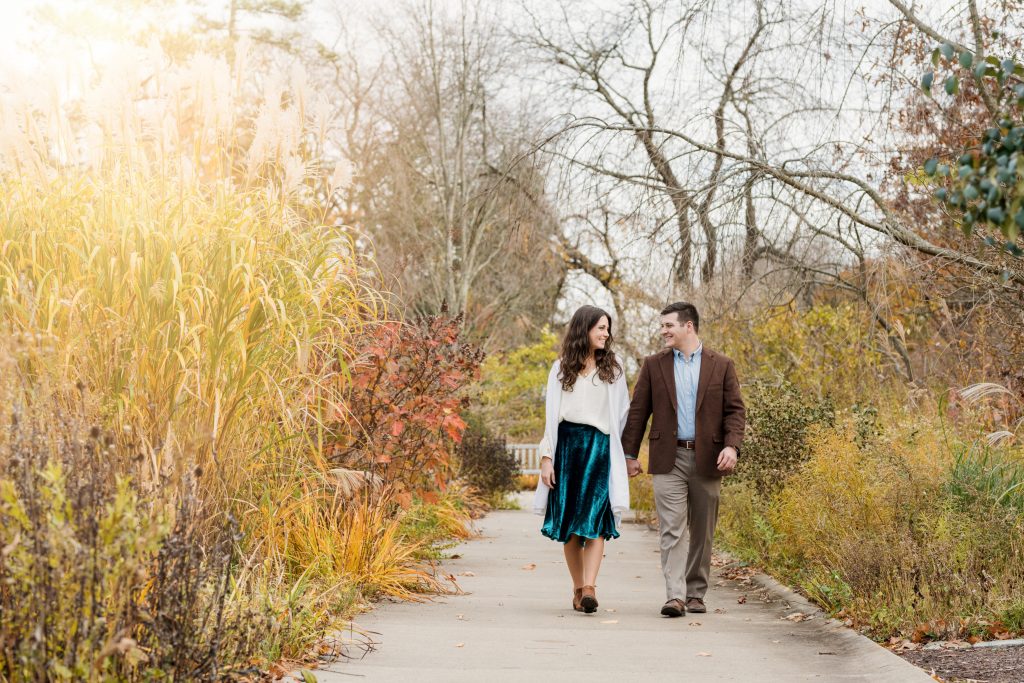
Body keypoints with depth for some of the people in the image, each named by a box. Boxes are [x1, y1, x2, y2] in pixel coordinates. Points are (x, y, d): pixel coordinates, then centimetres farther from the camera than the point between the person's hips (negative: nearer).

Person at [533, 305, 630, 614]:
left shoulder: (612, 369, 12)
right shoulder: (562, 368, 11)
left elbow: (622, 413, 13)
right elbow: (551, 414, 8)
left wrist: (622, 454, 7)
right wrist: (547, 457, 0)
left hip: (600, 448, -1)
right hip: (567, 445, 1)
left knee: (594, 519, -13)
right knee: (569, 521, 1)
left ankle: (589, 587, -21)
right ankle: (577, 588, 9)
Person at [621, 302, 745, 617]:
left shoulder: (721, 365, 5)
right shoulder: (654, 365, 7)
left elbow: (735, 410, 2)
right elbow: (638, 411, 8)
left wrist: (732, 445, -13)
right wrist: (629, 453, 4)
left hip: (707, 459, 0)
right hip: (669, 459, 0)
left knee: (702, 531, 7)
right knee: (672, 529, -9)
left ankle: (696, 594, 18)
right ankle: (675, 596, -14)